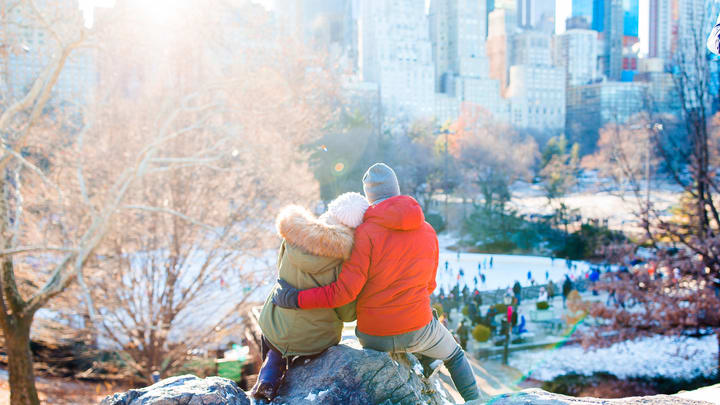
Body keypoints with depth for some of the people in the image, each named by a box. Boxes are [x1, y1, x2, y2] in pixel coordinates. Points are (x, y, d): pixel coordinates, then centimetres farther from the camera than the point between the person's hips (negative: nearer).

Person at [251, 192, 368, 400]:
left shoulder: (293, 234, -13)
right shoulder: (345, 258, -25)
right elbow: (347, 313, -15)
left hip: (277, 327, 3)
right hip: (316, 340, -2)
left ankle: (268, 376, 19)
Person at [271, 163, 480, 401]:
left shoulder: (366, 232, -16)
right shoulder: (428, 232, -1)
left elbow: (345, 291, -21)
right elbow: (428, 286, 9)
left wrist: (297, 299, -14)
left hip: (373, 334, -1)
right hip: (416, 328, 1)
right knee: (454, 355, 33)